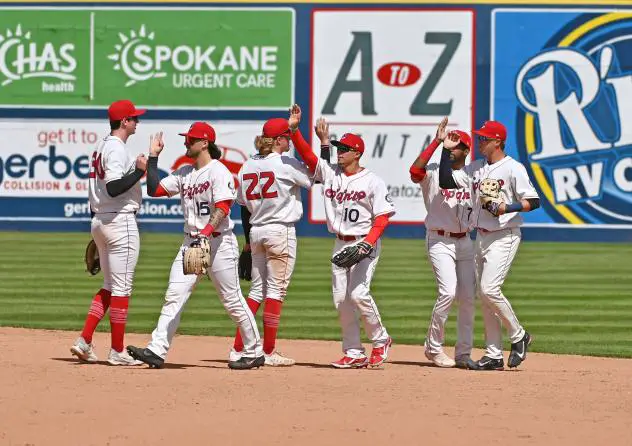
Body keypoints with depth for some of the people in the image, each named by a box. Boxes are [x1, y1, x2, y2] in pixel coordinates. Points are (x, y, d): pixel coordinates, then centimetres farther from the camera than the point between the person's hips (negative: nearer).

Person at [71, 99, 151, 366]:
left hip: (99, 221, 10)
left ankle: (84, 341, 7)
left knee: (110, 286, 16)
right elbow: (113, 188, -25)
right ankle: (117, 352, 0)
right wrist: (139, 170, -18)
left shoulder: (101, 146, 15)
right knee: (121, 287, -3)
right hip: (120, 221, -10)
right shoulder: (117, 149, -15)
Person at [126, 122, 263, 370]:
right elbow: (155, 190, 14)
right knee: (174, 296, -5)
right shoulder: (184, 173, 15)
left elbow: (222, 207, -19)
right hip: (192, 242, 7)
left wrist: (205, 233, -31)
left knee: (232, 300, -1)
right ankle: (157, 351, -13)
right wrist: (153, 157, 12)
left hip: (219, 241, -7)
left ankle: (254, 352, 12)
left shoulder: (218, 171, -9)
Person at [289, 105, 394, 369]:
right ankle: (353, 353, 9)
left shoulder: (372, 182, -6)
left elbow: (383, 216, -10)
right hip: (340, 244, 6)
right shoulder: (330, 173, 8)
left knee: (358, 293, -18)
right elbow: (306, 155, 1)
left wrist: (368, 242, -22)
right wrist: (294, 129, -12)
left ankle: (380, 341, 2)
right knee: (341, 298, 2)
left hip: (366, 243, -6)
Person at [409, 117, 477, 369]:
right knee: (448, 292, -18)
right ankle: (433, 347, -4)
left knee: (468, 297, 2)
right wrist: (437, 141, -28)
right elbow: (415, 171, -28)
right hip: (439, 241, -5)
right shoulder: (434, 172, -5)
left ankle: (463, 353, 10)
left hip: (465, 242, 5)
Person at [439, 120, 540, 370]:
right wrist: (446, 150, 7)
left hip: (504, 237, -8)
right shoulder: (476, 168, 12)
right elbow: (445, 181, 9)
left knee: (489, 289, -19)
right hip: (481, 237, 8)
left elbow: (533, 201, -13)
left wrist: (507, 208, -26)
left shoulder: (513, 168, -10)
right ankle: (494, 355, 9)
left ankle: (518, 336, 0)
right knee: (484, 295, 6)